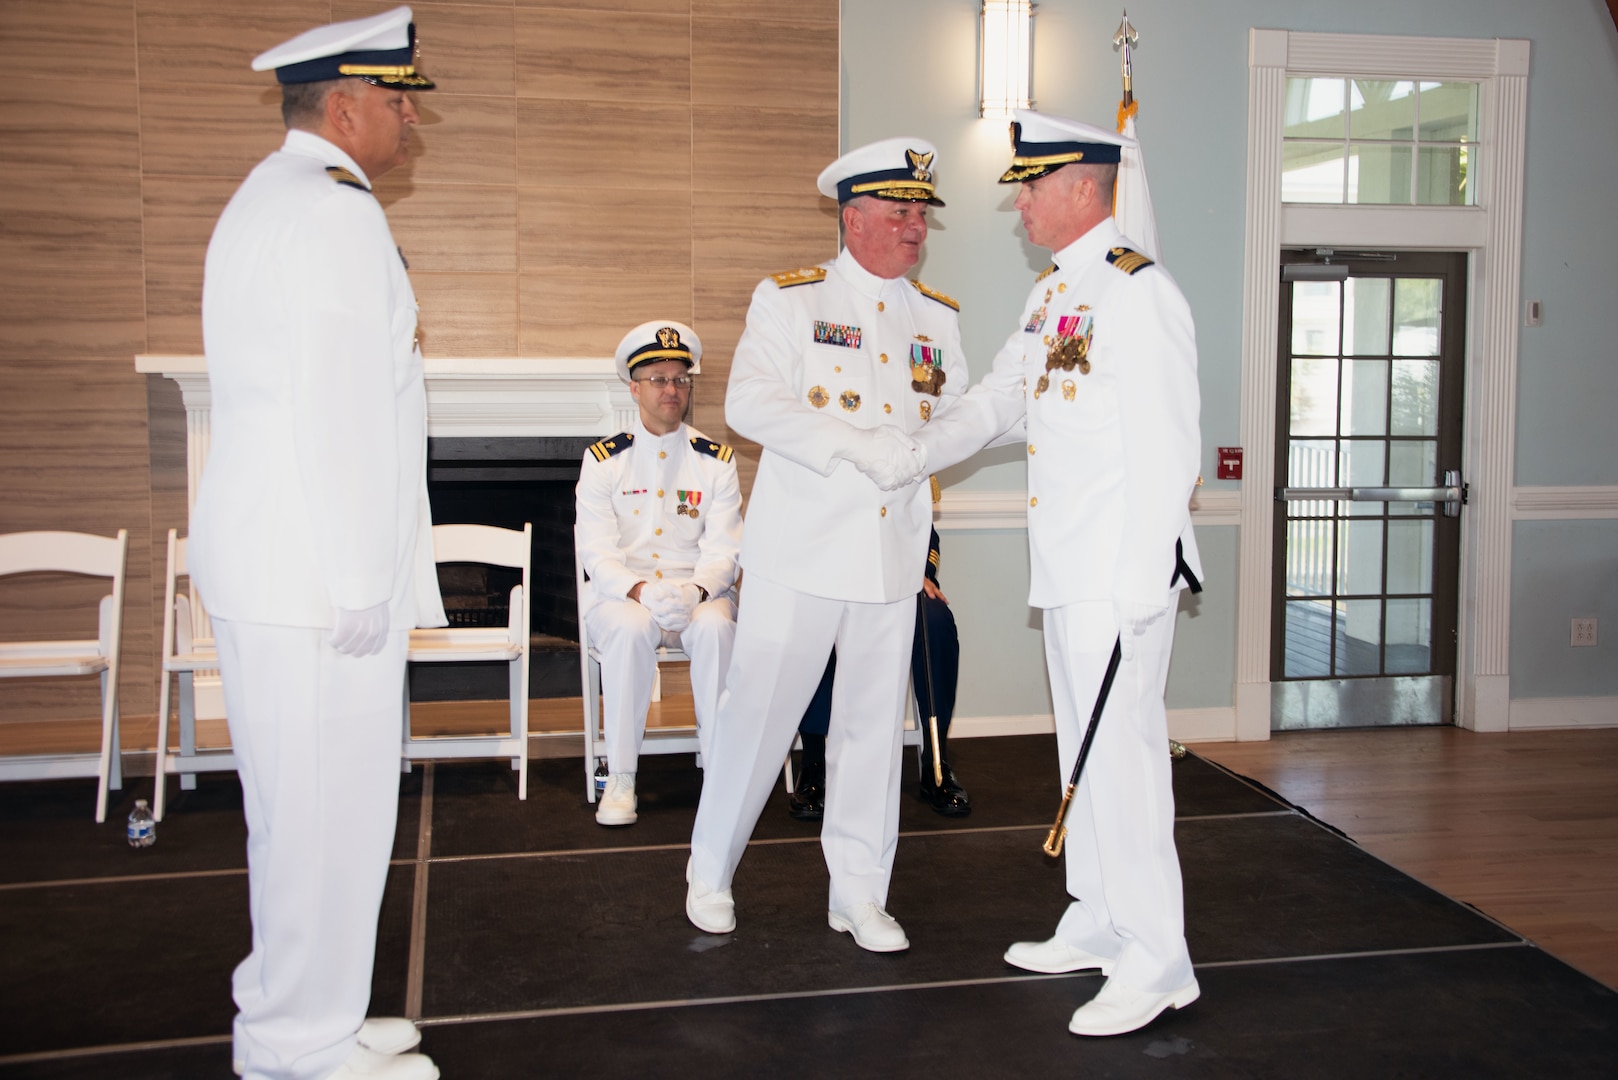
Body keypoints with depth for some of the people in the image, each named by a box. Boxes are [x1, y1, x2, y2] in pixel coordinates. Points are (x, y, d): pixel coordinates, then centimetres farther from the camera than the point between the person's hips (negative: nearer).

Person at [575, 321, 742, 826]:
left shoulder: (716, 460, 7)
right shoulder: (603, 459, 4)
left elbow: (723, 551, -1)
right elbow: (597, 553, -5)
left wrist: (695, 591, -24)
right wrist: (642, 591, -25)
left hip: (698, 593, 1)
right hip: (619, 594, -1)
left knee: (715, 627, -33)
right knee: (631, 629, -34)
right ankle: (620, 777, -25)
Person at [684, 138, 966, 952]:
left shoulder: (938, 318, 13)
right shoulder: (789, 300, -1)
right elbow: (750, 405, -13)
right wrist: (860, 445, -22)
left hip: (893, 556, 4)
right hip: (801, 550, -4)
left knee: (873, 724, 9)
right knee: (758, 711, 2)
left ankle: (859, 893, 22)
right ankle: (709, 874, 21)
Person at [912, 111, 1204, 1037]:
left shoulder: (1136, 292, -15)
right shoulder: (1054, 293, 15)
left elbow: (1167, 451, -19)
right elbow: (1000, 399, 27)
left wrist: (1141, 588, -21)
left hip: (1123, 569, -10)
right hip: (1066, 569, 10)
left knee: (1120, 748, -6)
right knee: (1085, 746, 16)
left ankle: (1159, 960, 5)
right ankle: (1099, 923, 30)